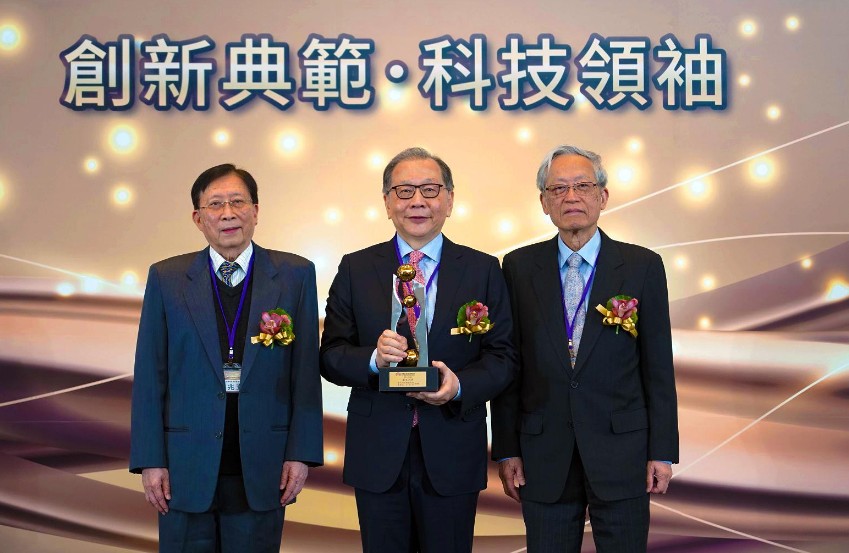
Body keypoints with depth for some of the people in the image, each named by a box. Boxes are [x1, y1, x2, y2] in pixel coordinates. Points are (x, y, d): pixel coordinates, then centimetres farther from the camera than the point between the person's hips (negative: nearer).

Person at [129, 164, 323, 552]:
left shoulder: (295, 275, 2)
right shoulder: (166, 278, 3)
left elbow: (306, 371, 1)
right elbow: (150, 375, 2)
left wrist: (302, 452, -3)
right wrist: (150, 460, -2)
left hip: (262, 469, 0)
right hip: (186, 467, 0)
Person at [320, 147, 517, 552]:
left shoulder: (483, 270, 3)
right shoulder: (355, 270, 4)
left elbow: (503, 356, 0)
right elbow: (331, 355, 1)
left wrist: (461, 385, -18)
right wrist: (373, 359, -19)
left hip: (452, 456, 0)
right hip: (378, 455, 0)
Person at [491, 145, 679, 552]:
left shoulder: (642, 266, 0)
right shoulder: (519, 267, 3)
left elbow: (658, 366, 1)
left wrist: (662, 452, -2)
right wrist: (506, 450, 0)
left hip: (621, 454, -1)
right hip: (544, 458, 1)